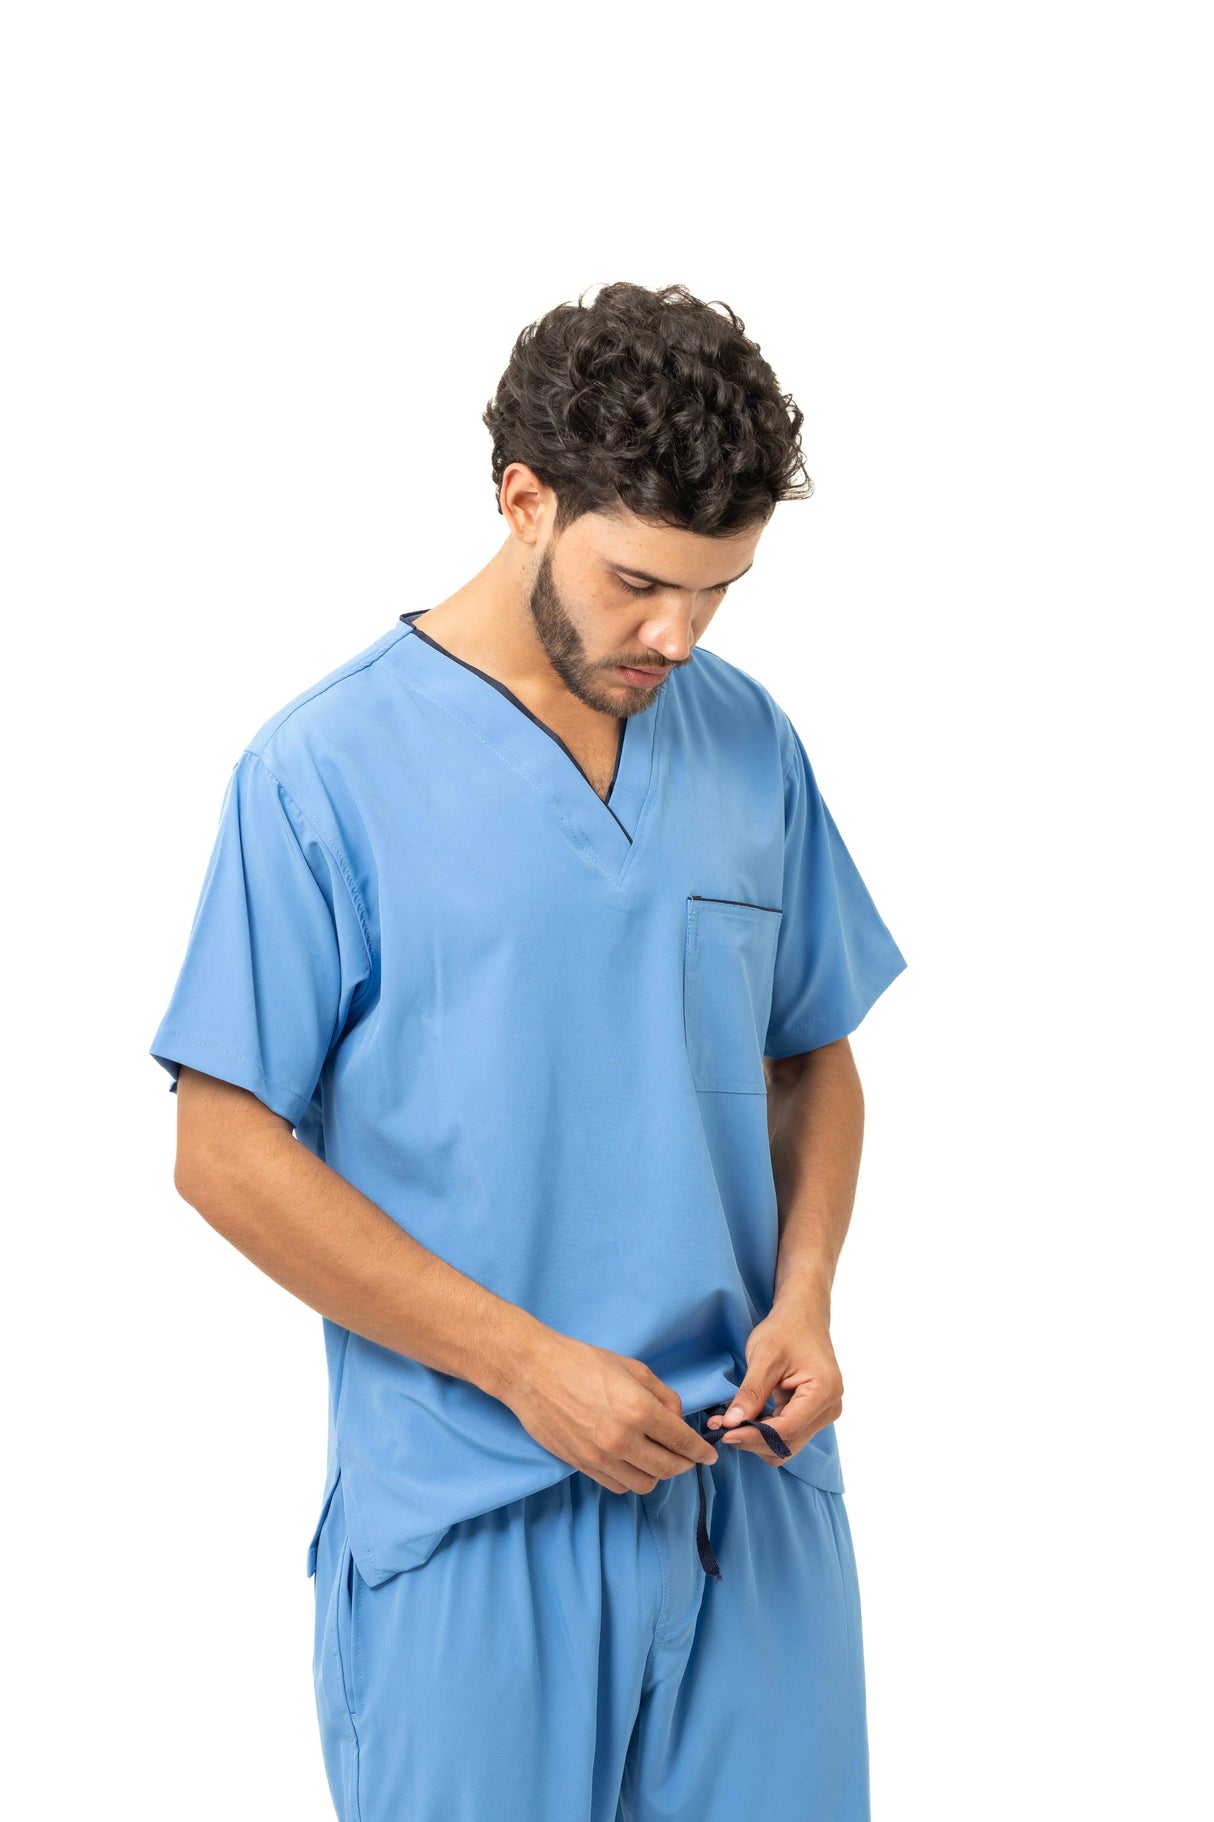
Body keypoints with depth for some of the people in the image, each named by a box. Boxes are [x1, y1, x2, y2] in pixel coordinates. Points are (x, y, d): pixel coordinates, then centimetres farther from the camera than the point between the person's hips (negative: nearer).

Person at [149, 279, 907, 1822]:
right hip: (465, 1524, -4)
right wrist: (525, 1363, -14)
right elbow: (227, 1156, -10)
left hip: (753, 1492, 4)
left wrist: (803, 1295, -4)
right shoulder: (325, 773, -10)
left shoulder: (750, 743, 5)